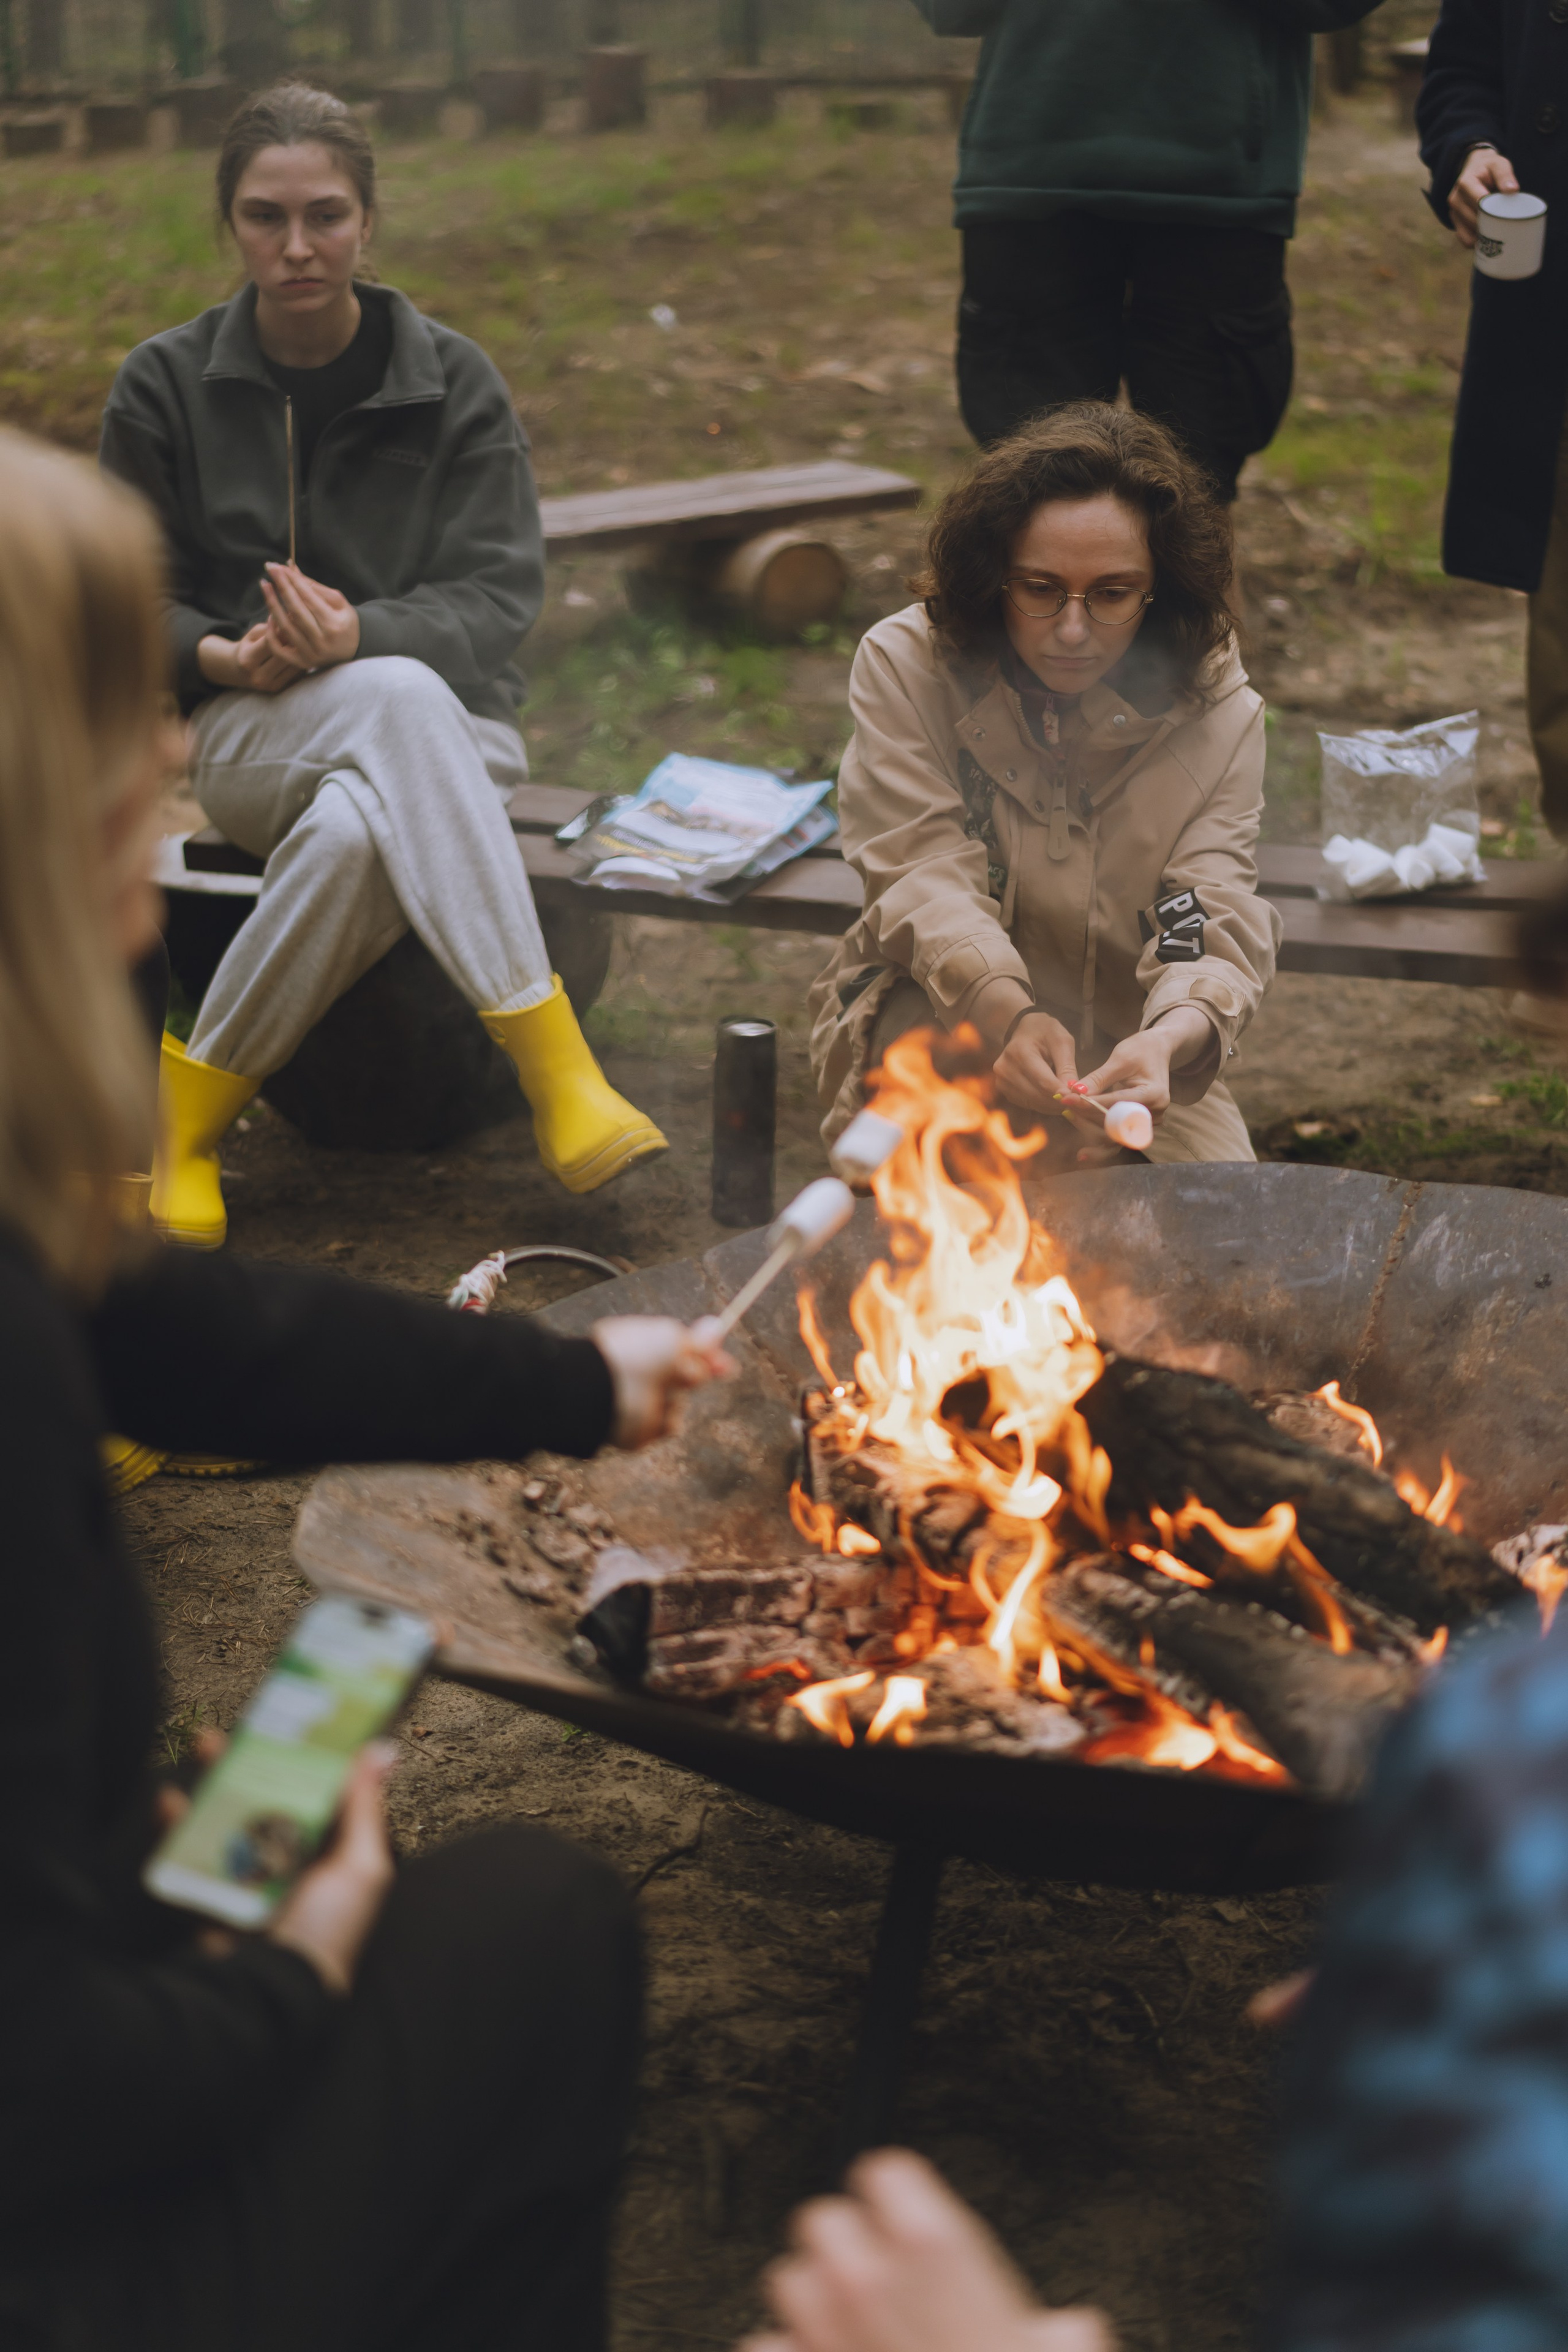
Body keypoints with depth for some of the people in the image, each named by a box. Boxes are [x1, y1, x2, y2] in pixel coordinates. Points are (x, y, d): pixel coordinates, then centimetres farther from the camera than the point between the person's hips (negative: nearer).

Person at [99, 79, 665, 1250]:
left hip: (443, 733, 1)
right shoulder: (167, 385, 4)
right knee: (403, 700, -37)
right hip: (243, 733, 0)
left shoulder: (453, 379, 2)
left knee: (353, 833, -39)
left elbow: (500, 596, -5)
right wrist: (227, 655, -16)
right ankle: (555, 1066, -37)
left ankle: (194, 1104, -20)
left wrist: (360, 635, -25)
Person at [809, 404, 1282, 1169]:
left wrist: (1171, 1038, -42)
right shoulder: (906, 665, -10)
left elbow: (1214, 914, -16)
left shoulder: (1215, 710, -7)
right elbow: (925, 874, -21)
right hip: (936, 1020, -2)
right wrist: (1008, 1012, -42)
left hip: (1130, 1058, 2)